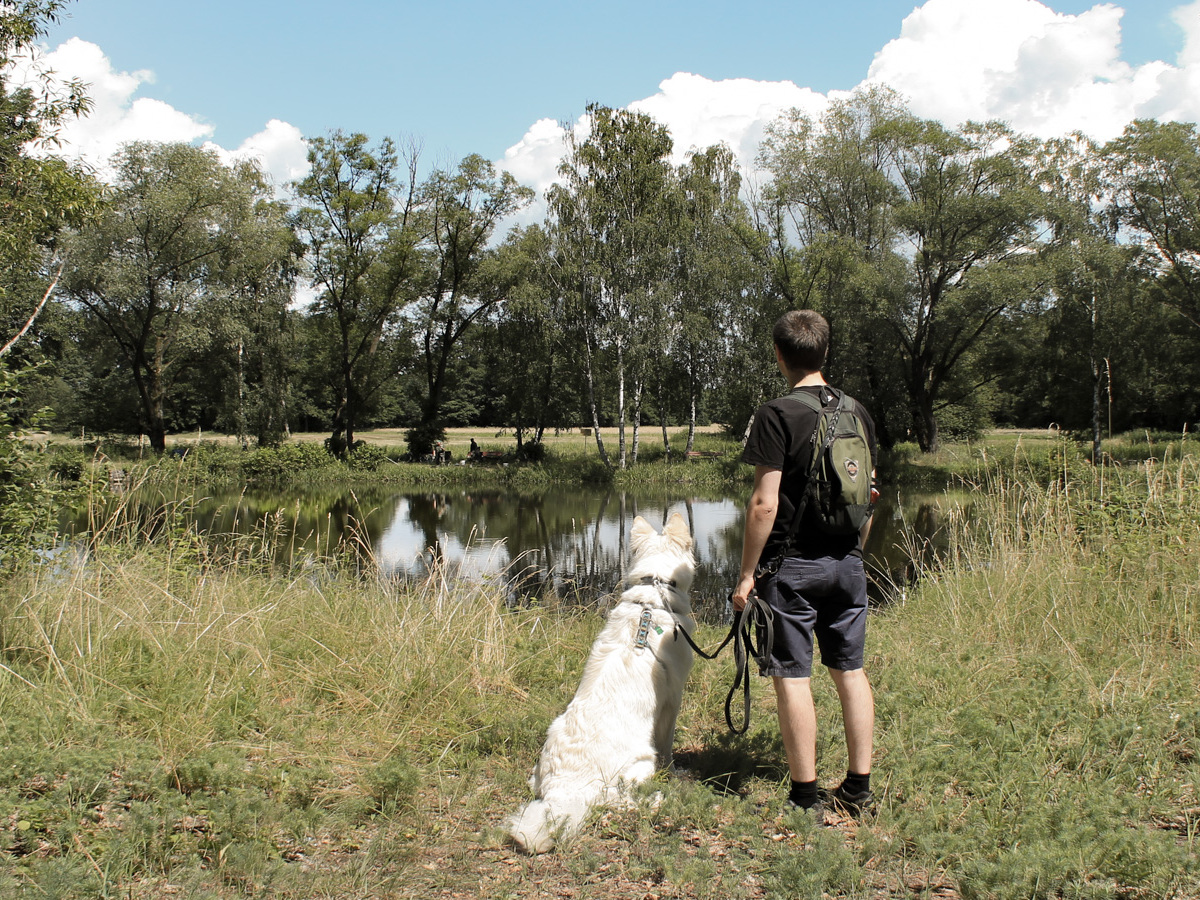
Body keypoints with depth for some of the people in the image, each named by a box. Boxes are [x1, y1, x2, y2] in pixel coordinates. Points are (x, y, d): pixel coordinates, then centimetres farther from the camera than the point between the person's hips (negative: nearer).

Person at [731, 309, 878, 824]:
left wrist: (747, 573, -10)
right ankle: (858, 789, 20)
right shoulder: (857, 413, 6)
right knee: (850, 670, 12)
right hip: (846, 563, 6)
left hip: (792, 566, -6)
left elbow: (765, 504, -17)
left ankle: (806, 797, 6)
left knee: (792, 676, 1)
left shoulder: (777, 415, -13)